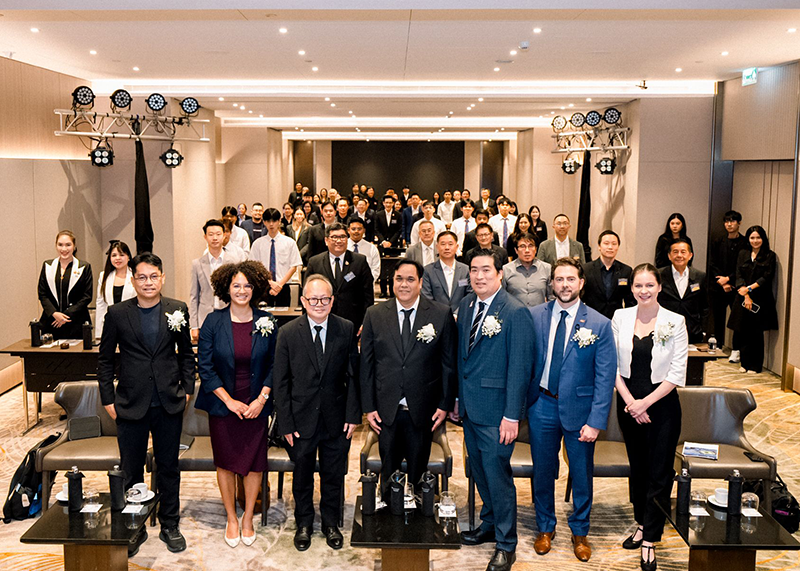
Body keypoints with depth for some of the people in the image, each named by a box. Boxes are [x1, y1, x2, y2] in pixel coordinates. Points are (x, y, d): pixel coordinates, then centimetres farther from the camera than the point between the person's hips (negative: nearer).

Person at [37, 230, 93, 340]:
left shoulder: (84, 267, 3)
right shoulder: (47, 266, 11)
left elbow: (87, 297, -1)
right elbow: (42, 294, 8)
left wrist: (67, 314, -10)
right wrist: (54, 313, -8)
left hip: (76, 323, -2)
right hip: (51, 322, 2)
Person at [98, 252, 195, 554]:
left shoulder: (178, 310, 0)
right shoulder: (117, 313, -3)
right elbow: (105, 360, 3)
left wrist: (187, 389, 3)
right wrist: (108, 400, -1)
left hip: (169, 405, 1)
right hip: (131, 405, -1)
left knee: (169, 469, 13)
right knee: (131, 472, 10)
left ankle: (170, 525, 28)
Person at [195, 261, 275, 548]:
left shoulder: (267, 323, -2)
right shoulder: (213, 322, -5)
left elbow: (274, 365, 2)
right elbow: (205, 367, -5)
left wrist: (261, 399, -9)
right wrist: (229, 400, -10)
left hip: (256, 405, 1)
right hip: (222, 404, 0)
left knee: (254, 462, 6)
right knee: (225, 462, 9)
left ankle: (248, 518, 25)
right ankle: (231, 518, 27)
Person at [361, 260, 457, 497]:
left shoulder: (441, 315, -3)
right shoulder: (374, 315, 1)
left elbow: (449, 363, 1)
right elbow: (366, 364, 3)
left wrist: (445, 405, -2)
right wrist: (368, 406, 0)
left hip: (423, 411, -1)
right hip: (386, 410, 1)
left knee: (418, 472, 9)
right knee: (389, 471, 11)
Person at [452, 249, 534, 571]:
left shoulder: (515, 312, -14)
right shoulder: (466, 305, 7)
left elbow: (520, 367, -15)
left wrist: (512, 416, -17)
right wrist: (457, 398, 12)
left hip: (495, 409, -6)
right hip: (470, 406, 7)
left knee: (497, 474, 1)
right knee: (479, 470, 18)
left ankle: (506, 545, 17)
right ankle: (490, 525, 38)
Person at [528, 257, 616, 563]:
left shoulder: (599, 324, -9)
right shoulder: (534, 316, -3)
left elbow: (605, 378, -9)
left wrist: (595, 422, -14)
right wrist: (521, 402, -3)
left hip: (579, 407, -1)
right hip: (542, 404, 2)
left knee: (582, 474, 13)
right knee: (543, 471, 14)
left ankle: (579, 532, 34)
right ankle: (545, 528, 35)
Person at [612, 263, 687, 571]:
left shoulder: (675, 322, -7)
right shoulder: (620, 318, 0)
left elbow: (677, 373, -8)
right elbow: (613, 365, 0)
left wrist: (646, 402, -14)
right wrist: (630, 401, -10)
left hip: (661, 404, -2)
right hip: (628, 403, 3)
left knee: (659, 472, 0)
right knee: (637, 467, 15)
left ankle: (649, 541, 8)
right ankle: (641, 524, 31)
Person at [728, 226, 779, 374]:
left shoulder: (769, 256, 2)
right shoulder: (743, 254, 11)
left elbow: (767, 277, -5)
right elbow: (739, 276, 4)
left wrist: (750, 288, -14)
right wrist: (746, 296, -8)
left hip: (761, 300, -3)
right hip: (743, 299, 3)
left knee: (756, 333, 0)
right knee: (741, 332, 0)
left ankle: (755, 366, 8)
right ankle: (745, 363, 12)